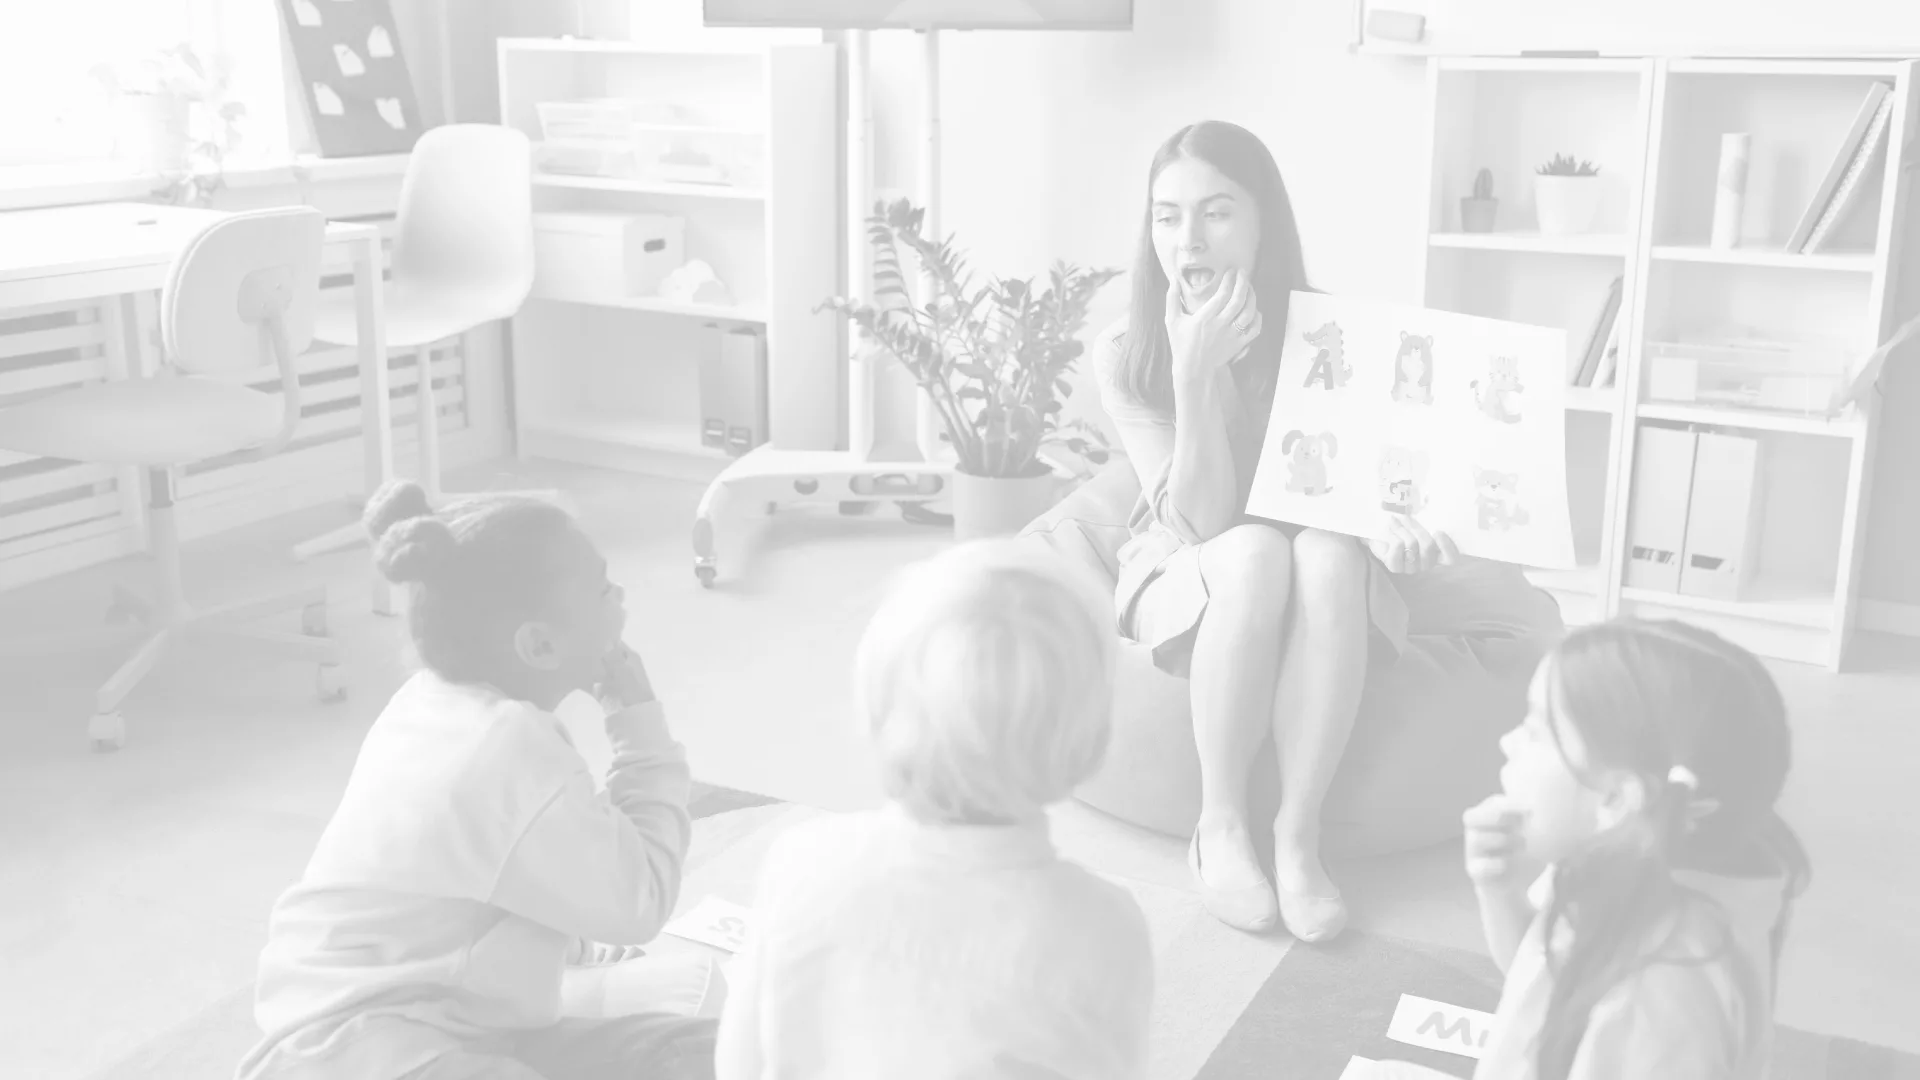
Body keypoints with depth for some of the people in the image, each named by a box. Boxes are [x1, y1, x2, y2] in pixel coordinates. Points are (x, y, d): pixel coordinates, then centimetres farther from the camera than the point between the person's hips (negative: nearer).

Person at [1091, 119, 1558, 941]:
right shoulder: (1127, 354, -14)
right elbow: (1204, 519, -20)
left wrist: (1384, 517, -34)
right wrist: (1197, 371, -32)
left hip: (1323, 584, 1)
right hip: (1188, 581, -1)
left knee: (1329, 554, -36)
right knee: (1258, 550, -37)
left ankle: (1298, 834, -29)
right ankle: (1220, 824, -23)